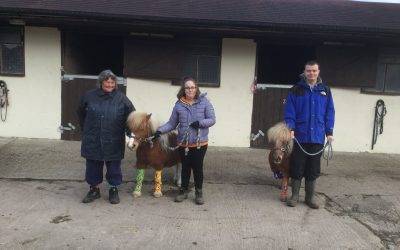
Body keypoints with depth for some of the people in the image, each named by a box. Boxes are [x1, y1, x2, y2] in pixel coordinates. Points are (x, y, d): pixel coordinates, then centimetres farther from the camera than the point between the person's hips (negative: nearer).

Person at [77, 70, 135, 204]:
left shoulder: (121, 98, -4)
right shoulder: (89, 96, 1)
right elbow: (81, 113, 16)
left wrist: (127, 131, -2)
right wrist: (85, 130, 13)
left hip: (113, 142, -1)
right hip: (92, 141, 2)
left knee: (114, 167, 9)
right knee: (93, 166, 12)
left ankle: (114, 190, 26)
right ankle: (94, 189, 29)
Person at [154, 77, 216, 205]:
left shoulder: (204, 102, -5)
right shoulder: (179, 105, 1)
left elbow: (212, 120, -5)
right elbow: (172, 123, 5)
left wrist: (200, 123, -22)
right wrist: (160, 130, -10)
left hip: (200, 143, -2)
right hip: (183, 144, 2)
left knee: (198, 168, 7)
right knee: (185, 168, 15)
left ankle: (199, 193, 24)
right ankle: (184, 191, 32)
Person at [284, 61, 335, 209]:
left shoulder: (325, 90, 7)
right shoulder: (296, 90, 0)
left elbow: (329, 112, 8)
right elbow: (289, 111, -2)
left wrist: (329, 132, 2)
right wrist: (290, 128, -13)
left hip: (317, 137, 2)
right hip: (300, 136, -2)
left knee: (313, 170, 10)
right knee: (297, 168, 5)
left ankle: (310, 197, 22)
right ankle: (294, 196, 18)